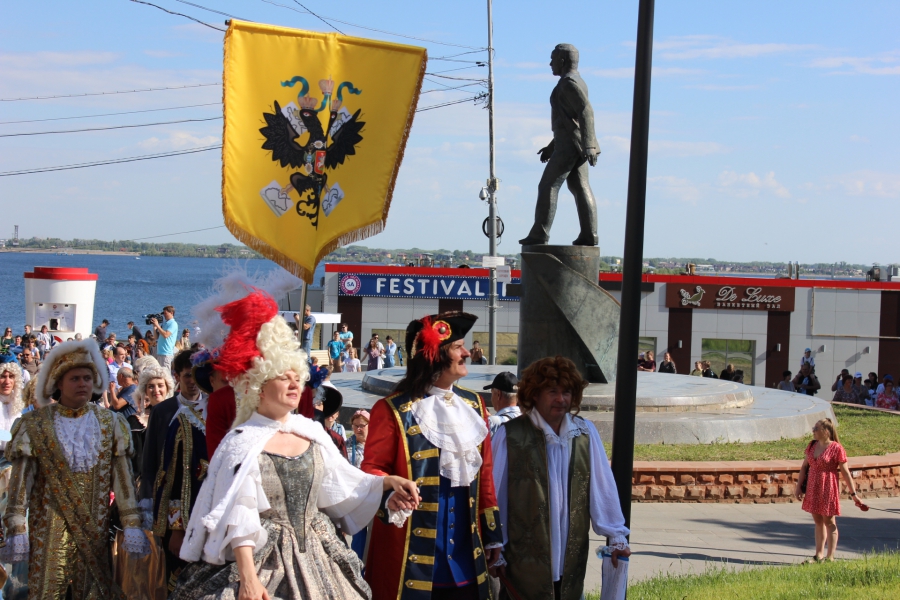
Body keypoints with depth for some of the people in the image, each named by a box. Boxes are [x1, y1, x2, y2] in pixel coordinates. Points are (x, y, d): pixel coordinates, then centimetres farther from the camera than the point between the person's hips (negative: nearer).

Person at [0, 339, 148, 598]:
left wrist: (132, 526, -3)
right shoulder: (35, 425, -2)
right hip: (50, 529, -2)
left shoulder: (110, 423, 4)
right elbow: (21, 481, -4)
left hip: (95, 529, 2)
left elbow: (123, 478, 2)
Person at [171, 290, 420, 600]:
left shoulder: (312, 433, 8)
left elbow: (344, 484, 14)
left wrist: (390, 482, -1)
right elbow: (238, 517, -16)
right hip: (264, 561, -5)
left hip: (317, 558, 5)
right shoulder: (242, 443, -9)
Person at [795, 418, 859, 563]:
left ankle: (830, 557, 8)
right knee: (818, 521, 12)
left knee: (829, 522, 2)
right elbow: (804, 466, 13)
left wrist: (853, 493, -10)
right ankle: (818, 555, 19)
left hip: (828, 488, -6)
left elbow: (845, 472, -11)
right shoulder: (812, 446, 6)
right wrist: (799, 486, 9)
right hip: (813, 488, 6)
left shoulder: (836, 448, -13)